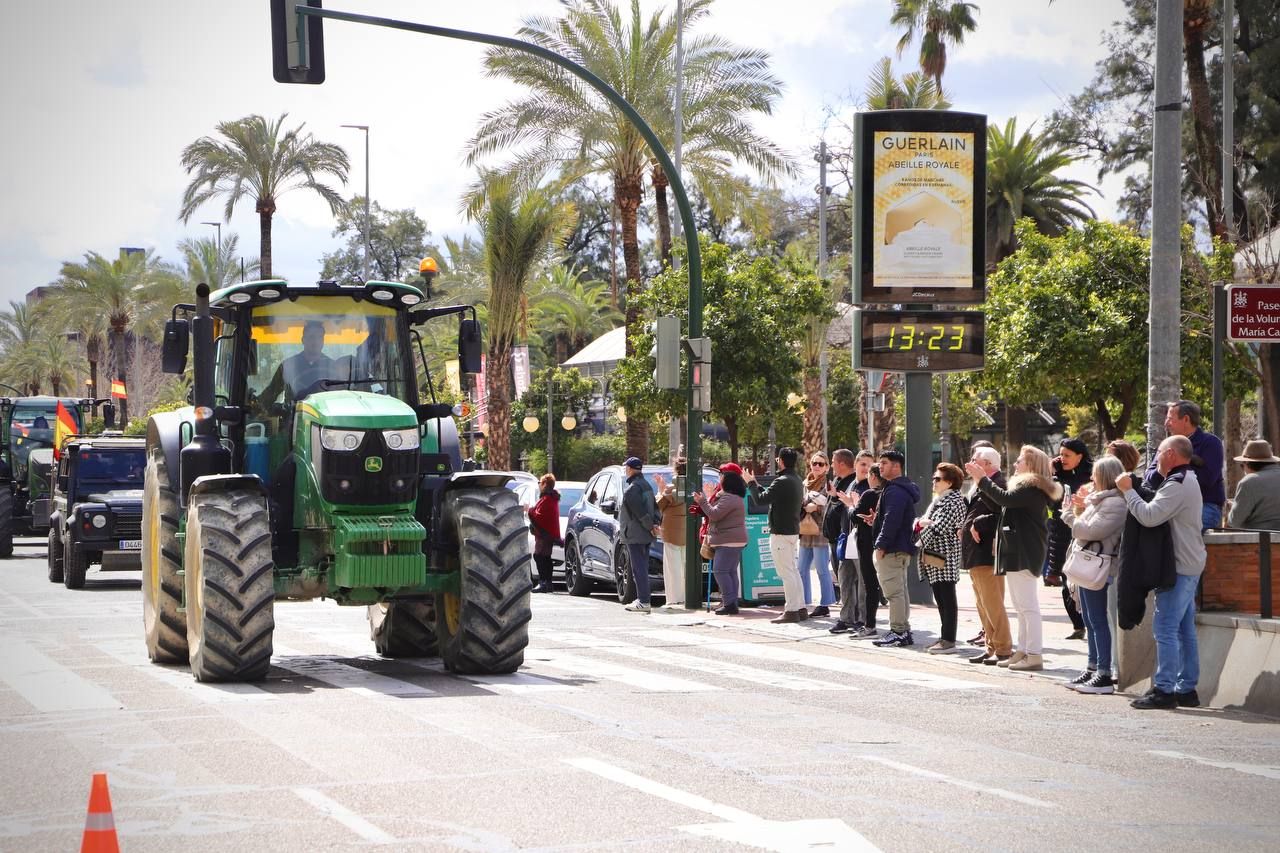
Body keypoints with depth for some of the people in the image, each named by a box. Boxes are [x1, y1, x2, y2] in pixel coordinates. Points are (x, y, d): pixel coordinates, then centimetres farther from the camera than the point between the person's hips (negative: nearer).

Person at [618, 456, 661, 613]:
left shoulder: (632, 488, -16)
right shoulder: (645, 485, 16)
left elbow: (639, 511, -21)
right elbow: (654, 506, 16)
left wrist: (650, 525, -13)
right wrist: (656, 521, 4)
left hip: (635, 535, -10)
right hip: (645, 535, 10)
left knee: (638, 568, -9)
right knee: (641, 567, 15)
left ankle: (643, 602, -12)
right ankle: (642, 599, 19)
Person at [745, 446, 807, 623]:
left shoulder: (782, 482, -19)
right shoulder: (797, 480, 12)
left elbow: (761, 499, -18)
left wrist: (751, 483, -3)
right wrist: (756, 485, 22)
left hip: (781, 532, -10)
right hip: (793, 530, 10)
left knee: (785, 572, -7)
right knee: (792, 571, 15)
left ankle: (792, 611, -7)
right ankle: (800, 608, 16)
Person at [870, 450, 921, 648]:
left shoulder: (895, 491, -16)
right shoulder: (903, 489, 19)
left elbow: (891, 521, -23)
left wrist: (881, 545, -21)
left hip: (891, 550, -11)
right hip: (902, 548, 11)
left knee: (893, 591, -9)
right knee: (900, 591, 14)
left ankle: (898, 632, -9)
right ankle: (904, 631, 18)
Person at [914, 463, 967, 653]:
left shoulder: (954, 500, -9)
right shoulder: (938, 500, 20)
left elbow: (939, 527, -19)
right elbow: (922, 520, 18)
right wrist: (920, 522, -5)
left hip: (945, 555, -9)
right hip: (933, 555, 9)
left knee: (947, 599, -7)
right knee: (940, 599, 12)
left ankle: (949, 640, -7)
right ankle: (945, 636, 17)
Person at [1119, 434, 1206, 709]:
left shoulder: (1177, 485, -16)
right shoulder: (1187, 480, 19)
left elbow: (1149, 516, -24)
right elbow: (1160, 514, 16)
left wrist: (1128, 490, -12)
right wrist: (1131, 490, 7)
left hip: (1180, 568, -11)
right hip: (1189, 566, 11)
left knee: (1165, 628, -11)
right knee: (1184, 630, 12)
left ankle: (1164, 689, -12)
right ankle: (1186, 689, 14)